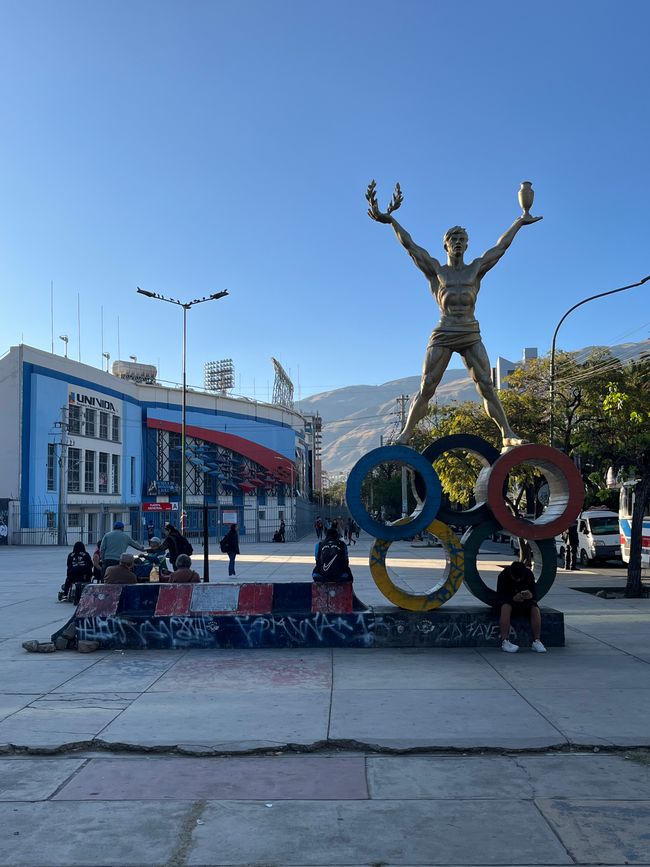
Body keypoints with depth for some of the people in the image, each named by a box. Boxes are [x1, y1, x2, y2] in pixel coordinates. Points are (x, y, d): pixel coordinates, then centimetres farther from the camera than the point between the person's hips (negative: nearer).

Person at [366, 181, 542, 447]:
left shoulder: (476, 270, 12)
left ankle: (508, 434, -4)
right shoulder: (436, 270, 7)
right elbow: (410, 246, 4)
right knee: (425, 389, -6)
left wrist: (519, 222, 22)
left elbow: (500, 247, 17)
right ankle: (405, 434, -3)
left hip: (472, 337, 2)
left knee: (487, 388, -4)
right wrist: (390, 220, 0)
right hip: (443, 335, -1)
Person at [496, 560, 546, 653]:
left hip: (525, 601, 2)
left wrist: (530, 595, -35)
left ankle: (536, 641, -24)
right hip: (508, 601, -2)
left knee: (535, 609, -28)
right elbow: (500, 596, -20)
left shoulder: (529, 574, -11)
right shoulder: (503, 576, -17)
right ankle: (504, 641, -39)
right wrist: (513, 598, -39)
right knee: (506, 608, -36)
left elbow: (534, 594, -9)